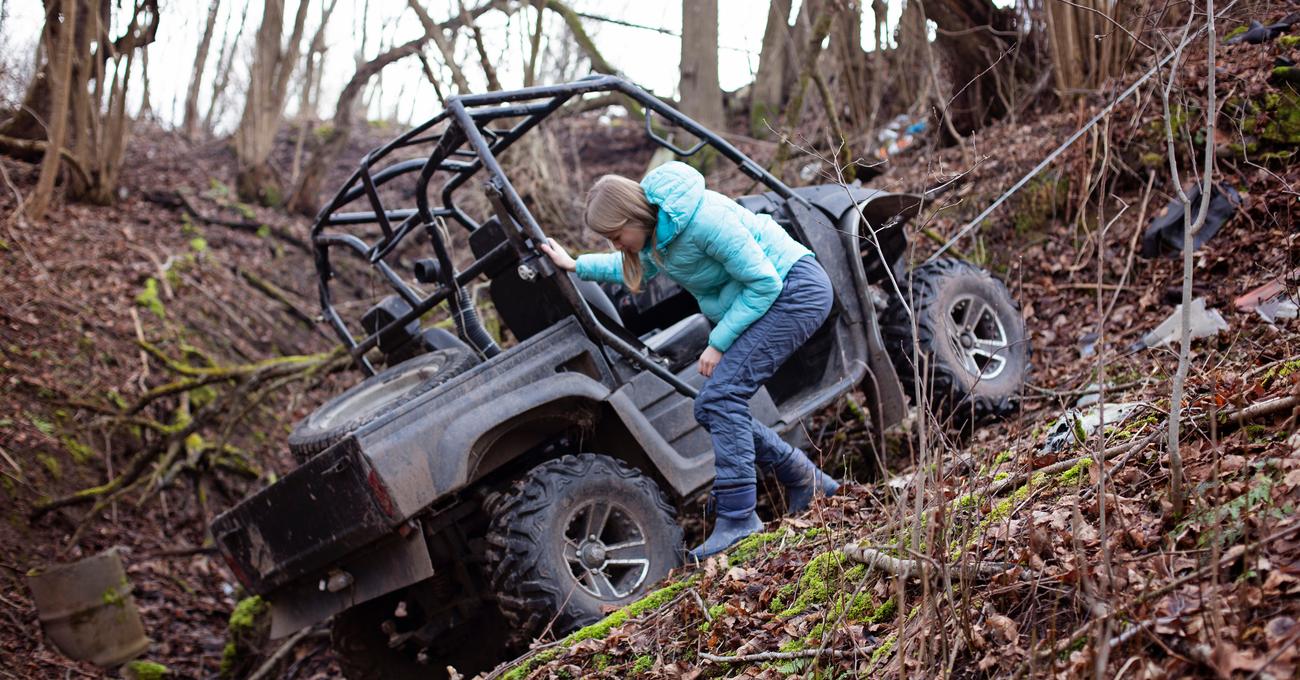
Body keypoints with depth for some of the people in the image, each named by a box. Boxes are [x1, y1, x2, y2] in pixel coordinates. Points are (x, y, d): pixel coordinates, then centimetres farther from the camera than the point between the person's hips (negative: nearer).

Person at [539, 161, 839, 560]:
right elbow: (636, 269, 25)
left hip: (795, 289, -10)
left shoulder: (702, 219, -29)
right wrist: (577, 266, 16)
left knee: (722, 395, -21)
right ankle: (807, 481, 12)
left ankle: (737, 518, -20)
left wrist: (719, 342, -19)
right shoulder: (652, 230, -1)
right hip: (756, 302, 10)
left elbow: (763, 283, -23)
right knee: (711, 410, 3)